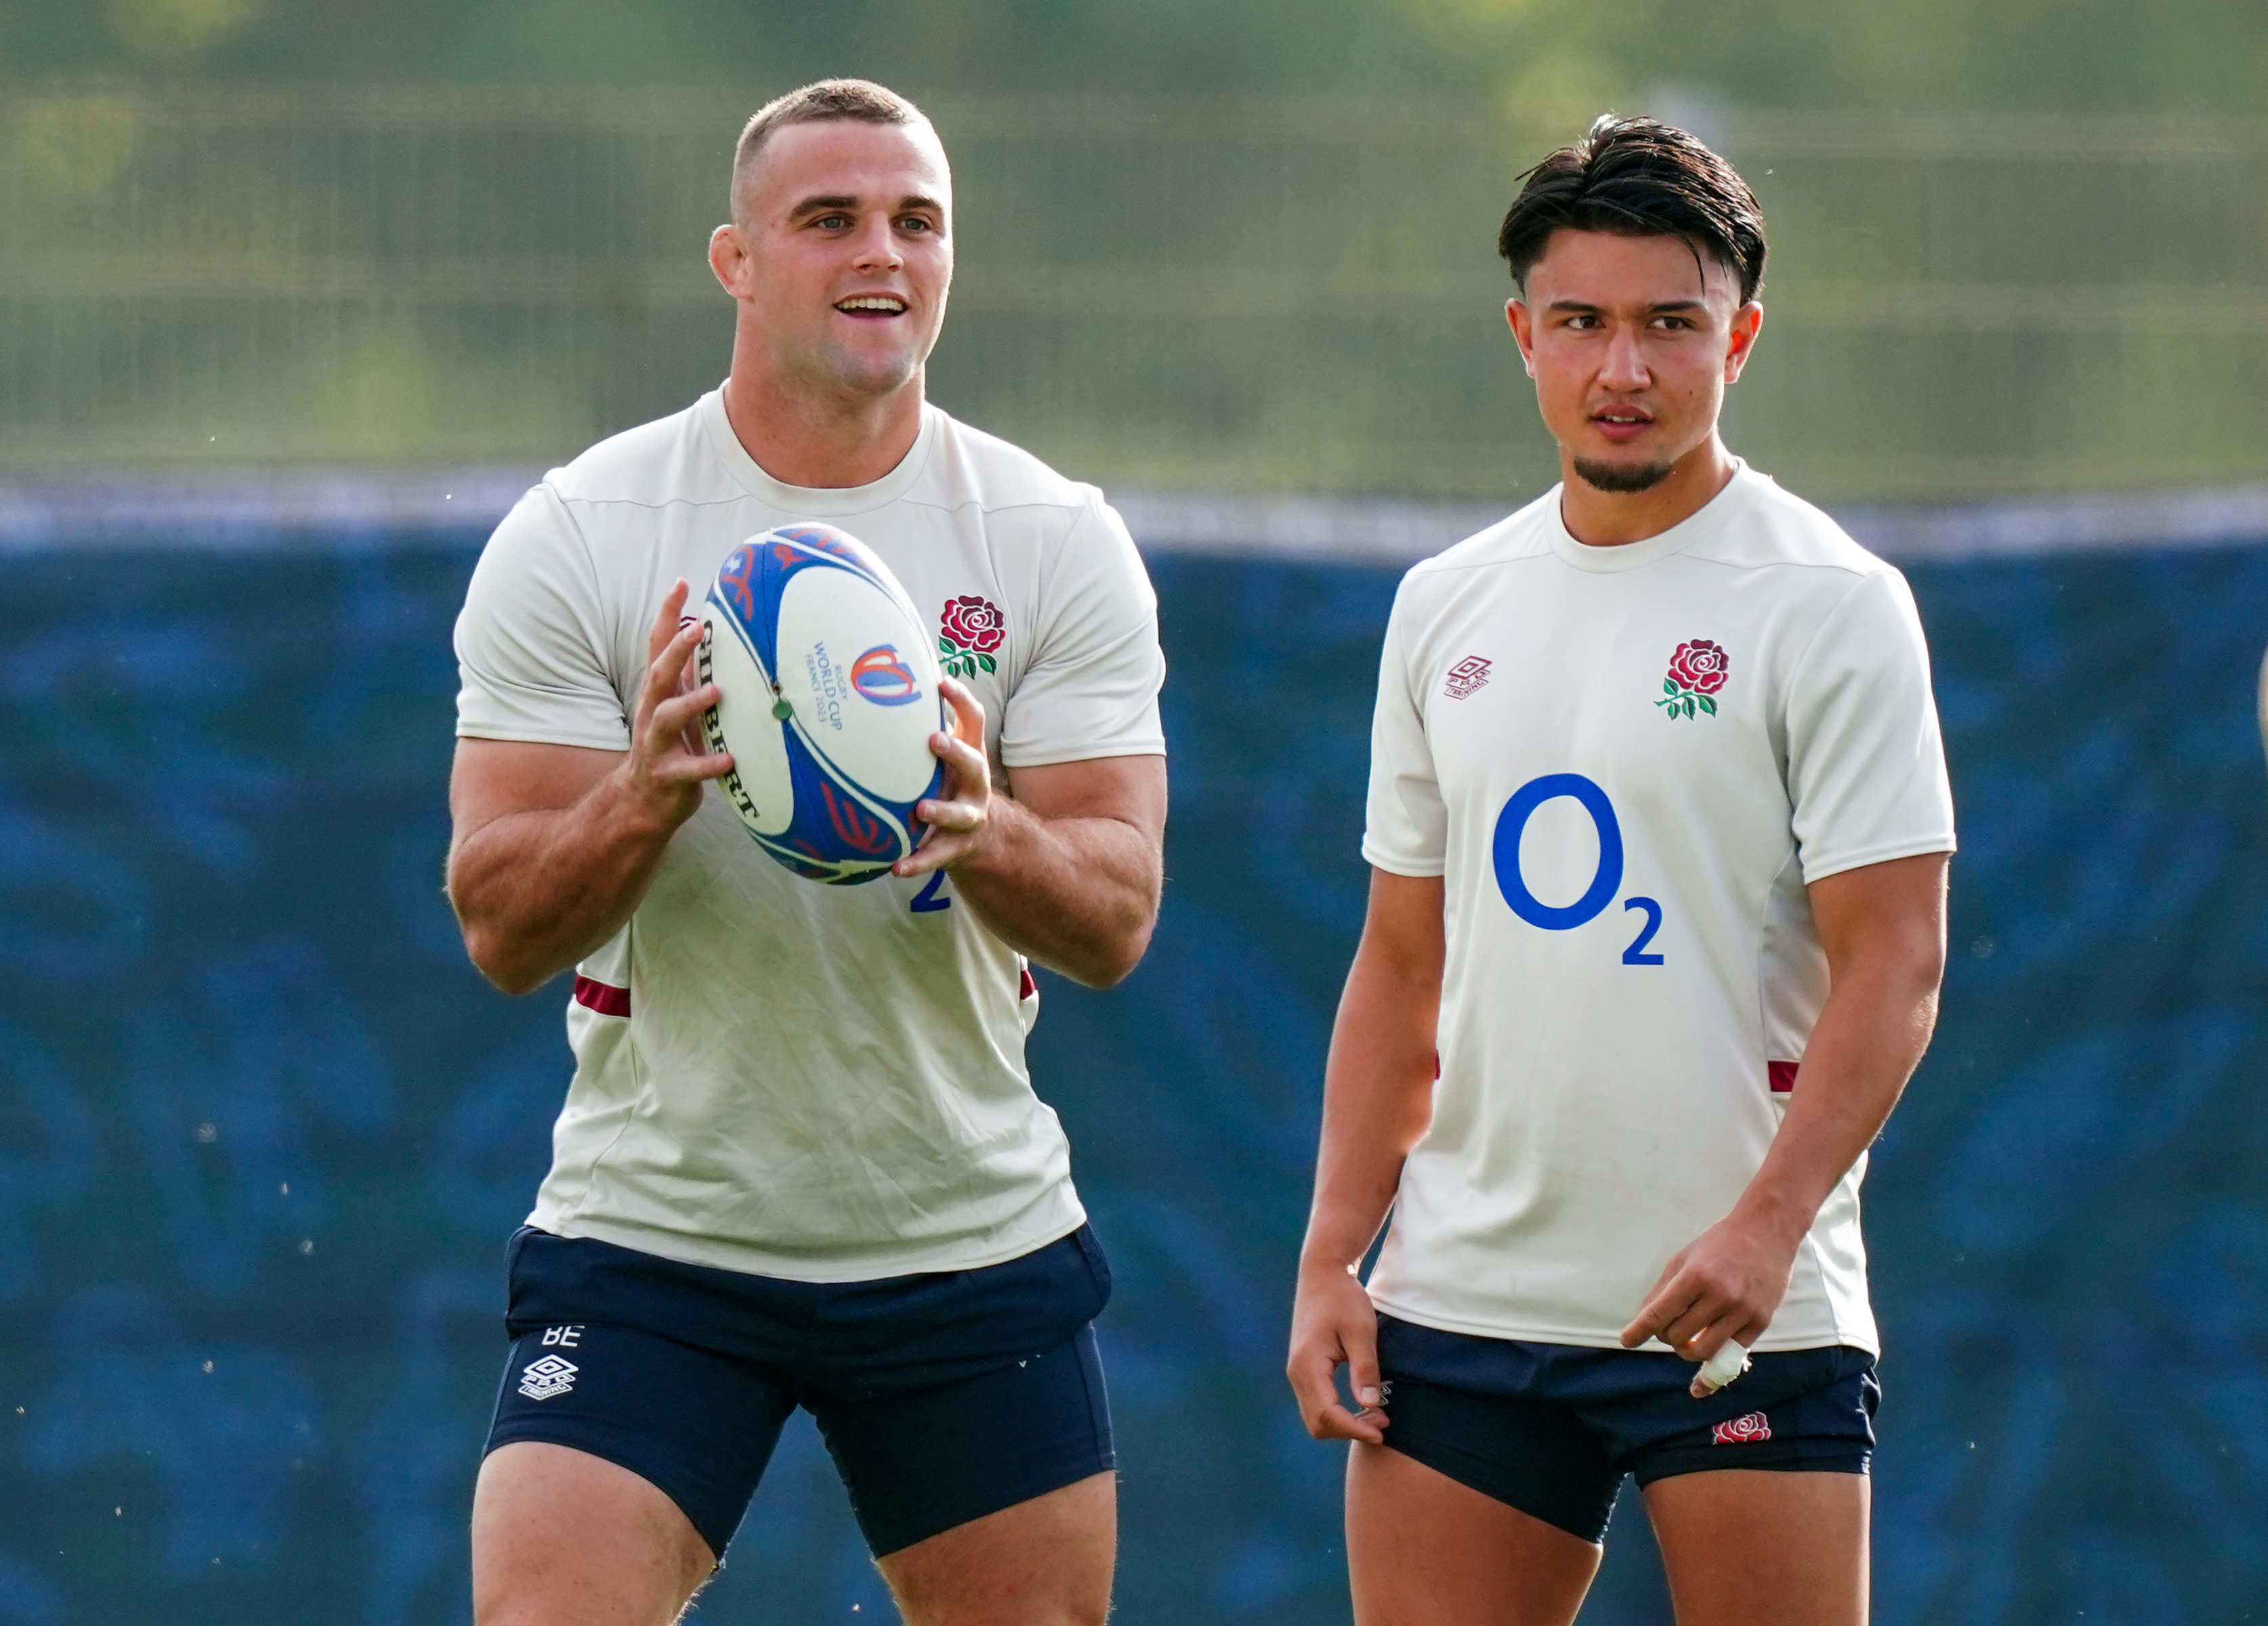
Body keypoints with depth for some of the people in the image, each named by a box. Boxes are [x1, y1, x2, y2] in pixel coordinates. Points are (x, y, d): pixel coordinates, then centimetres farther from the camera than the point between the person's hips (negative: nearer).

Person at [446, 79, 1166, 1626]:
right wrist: (645, 796, -30)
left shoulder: (1056, 541, -1)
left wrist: (983, 834, -29)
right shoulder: (575, 536, -7)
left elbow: (1116, 922, -7)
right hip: (650, 1236, -2)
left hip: (975, 1242, 2)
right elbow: (501, 931, -10)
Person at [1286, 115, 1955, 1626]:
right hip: (1464, 1309, 5)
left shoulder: (1829, 605, -4)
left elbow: (1895, 963, -10)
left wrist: (1766, 1226, -22)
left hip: (1742, 1316, -5)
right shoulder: (1447, 607, 12)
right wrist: (1332, 1257, 8)